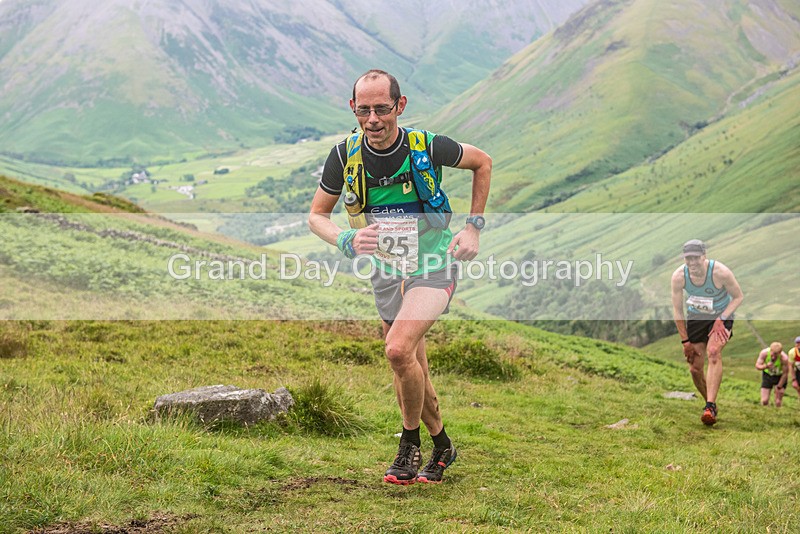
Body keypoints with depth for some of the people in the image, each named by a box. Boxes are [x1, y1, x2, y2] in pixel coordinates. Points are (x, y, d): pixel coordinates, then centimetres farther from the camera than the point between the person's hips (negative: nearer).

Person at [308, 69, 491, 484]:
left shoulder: (428, 147, -19)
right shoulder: (345, 155, -12)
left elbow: (482, 162, 1)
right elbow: (316, 215, 0)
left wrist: (473, 226, -4)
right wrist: (347, 240, -21)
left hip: (434, 265, -4)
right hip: (387, 270, 4)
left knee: (398, 349, -26)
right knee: (412, 374, 12)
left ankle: (410, 445, -4)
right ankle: (442, 447, 36)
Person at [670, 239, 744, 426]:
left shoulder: (720, 272, -26)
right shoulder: (678, 276, -19)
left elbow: (739, 297, -10)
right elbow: (677, 310, -8)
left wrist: (721, 319, -20)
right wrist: (685, 341, -6)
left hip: (721, 317, -3)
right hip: (695, 318, 3)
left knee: (713, 353, -29)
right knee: (695, 368, -1)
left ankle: (710, 407, -33)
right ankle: (711, 405, 24)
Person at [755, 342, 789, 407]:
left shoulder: (784, 358, -34)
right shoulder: (764, 353, -29)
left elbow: (785, 374, -21)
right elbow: (757, 366, -20)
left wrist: (779, 387, -13)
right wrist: (765, 366, -42)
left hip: (780, 376, -2)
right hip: (767, 375, 2)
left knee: (778, 402, -6)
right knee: (764, 401, -5)